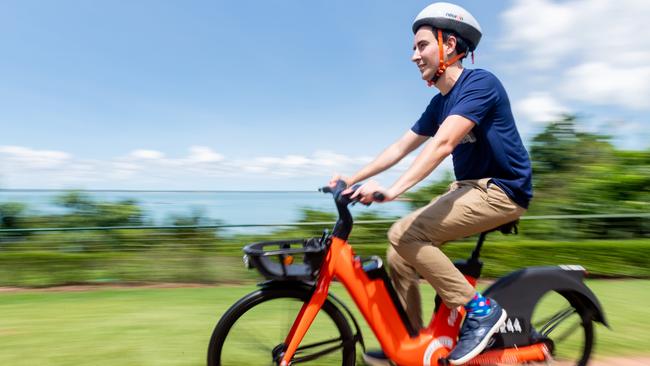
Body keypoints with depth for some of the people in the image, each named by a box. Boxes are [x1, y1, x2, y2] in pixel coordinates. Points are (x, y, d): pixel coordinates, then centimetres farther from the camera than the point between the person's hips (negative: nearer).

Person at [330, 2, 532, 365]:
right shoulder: (440, 103, 12)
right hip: (470, 188, 8)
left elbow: (443, 143, -28)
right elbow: (400, 147, 10)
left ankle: (480, 309, -9)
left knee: (404, 235, -22)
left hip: (500, 190, -8)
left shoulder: (480, 82, -14)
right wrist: (351, 179, 3)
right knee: (400, 253, -1)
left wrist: (392, 189, -37)